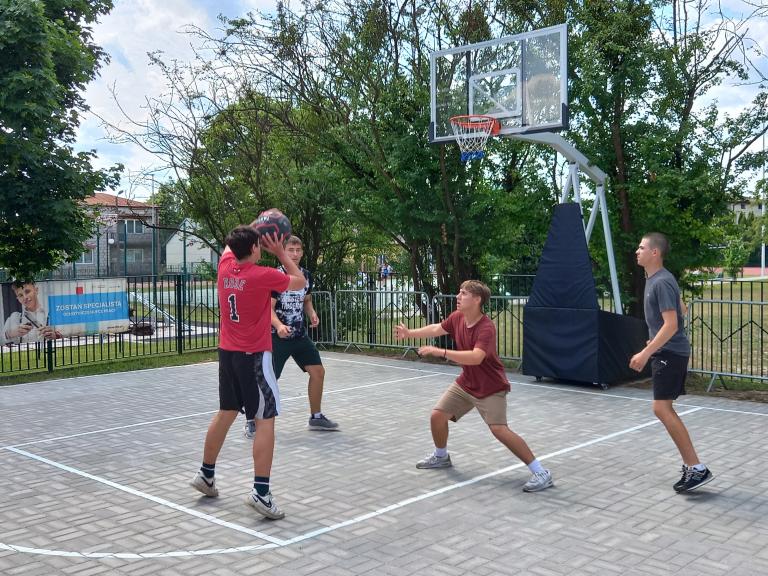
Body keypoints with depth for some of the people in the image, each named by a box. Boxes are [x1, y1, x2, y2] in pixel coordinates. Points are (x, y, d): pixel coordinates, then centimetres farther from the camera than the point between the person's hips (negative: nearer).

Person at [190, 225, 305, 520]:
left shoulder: (225, 266, 1)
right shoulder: (263, 275, -17)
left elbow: (230, 244, 26)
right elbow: (300, 281, 1)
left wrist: (252, 233, 16)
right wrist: (280, 252, 3)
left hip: (227, 352, 7)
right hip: (254, 356, -7)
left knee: (225, 413, 20)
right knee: (266, 420, -4)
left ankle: (206, 474, 32)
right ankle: (261, 491, -8)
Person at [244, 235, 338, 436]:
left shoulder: (306, 275, 4)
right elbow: (269, 308, -18)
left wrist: (312, 314, -3)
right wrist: (279, 326, -36)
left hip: (300, 335, 6)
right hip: (277, 336, -6)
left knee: (318, 371, 4)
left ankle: (316, 417, 19)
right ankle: (251, 420, 11)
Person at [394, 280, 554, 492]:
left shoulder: (486, 328, -29)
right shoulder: (457, 318, -6)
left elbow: (476, 357, -44)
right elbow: (437, 329, 14)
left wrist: (440, 352, -45)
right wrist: (410, 333, 7)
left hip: (490, 388, -8)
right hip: (465, 383, 8)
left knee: (499, 430, -21)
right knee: (437, 415, 6)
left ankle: (540, 473, -11)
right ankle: (441, 457, 35)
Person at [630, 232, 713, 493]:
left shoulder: (662, 282, -18)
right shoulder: (654, 279, 13)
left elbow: (671, 325, -23)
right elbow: (680, 309, 25)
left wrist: (646, 353, -26)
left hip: (670, 352, -10)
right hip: (665, 353, 10)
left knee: (661, 408, -13)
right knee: (664, 409, 12)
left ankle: (697, 469, -8)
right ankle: (691, 465, 18)